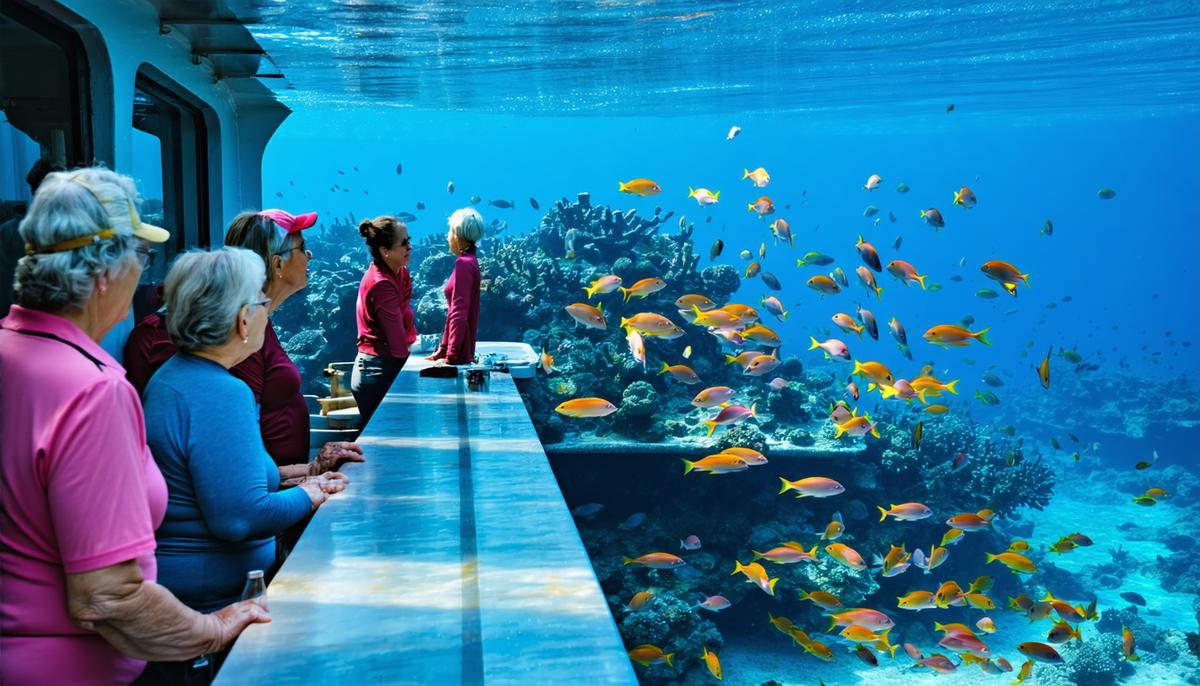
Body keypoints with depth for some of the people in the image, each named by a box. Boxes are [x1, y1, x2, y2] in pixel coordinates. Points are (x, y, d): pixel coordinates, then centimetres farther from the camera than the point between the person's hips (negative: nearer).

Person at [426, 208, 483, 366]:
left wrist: (450, 357, -20)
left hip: (458, 353, -9)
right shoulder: (469, 261, 12)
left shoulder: (464, 264, -16)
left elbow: (459, 315, -21)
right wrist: (441, 351, 18)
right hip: (461, 350, 9)